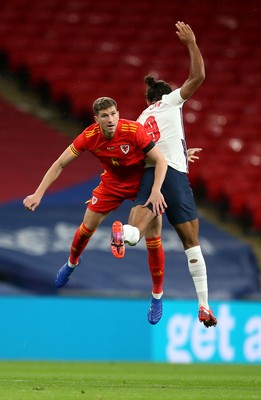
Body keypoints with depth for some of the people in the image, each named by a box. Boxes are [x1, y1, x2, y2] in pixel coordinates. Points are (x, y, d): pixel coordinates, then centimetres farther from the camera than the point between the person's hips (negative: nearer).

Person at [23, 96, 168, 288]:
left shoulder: (134, 130, -31)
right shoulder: (89, 136, -22)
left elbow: (160, 161, -26)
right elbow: (60, 164, -13)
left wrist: (156, 191, -40)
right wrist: (38, 194, -19)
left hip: (141, 182, -3)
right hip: (112, 182, 3)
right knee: (87, 227, 6)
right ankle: (72, 263, 39)